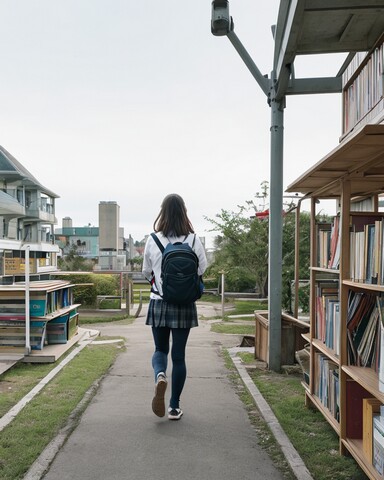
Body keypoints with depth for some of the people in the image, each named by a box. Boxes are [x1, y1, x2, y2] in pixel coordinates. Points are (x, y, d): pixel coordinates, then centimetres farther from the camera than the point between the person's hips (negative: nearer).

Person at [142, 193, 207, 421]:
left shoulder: (153, 240, -7)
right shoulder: (193, 240, -9)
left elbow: (146, 272, 5)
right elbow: (202, 269, 4)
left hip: (159, 303, 1)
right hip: (184, 305, 0)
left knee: (160, 349, 18)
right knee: (179, 354, 9)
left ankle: (160, 376, -13)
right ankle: (175, 406, 15)